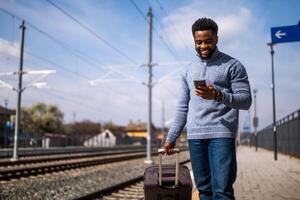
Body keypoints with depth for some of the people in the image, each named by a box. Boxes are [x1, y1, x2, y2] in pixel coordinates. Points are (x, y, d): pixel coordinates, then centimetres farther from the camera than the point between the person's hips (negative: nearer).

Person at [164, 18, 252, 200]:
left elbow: (246, 100, -4)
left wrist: (218, 96, -21)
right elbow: (182, 108, 18)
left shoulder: (232, 65, 3)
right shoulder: (189, 70, 17)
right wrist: (171, 137, 14)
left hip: (221, 134, -4)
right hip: (195, 136, 5)